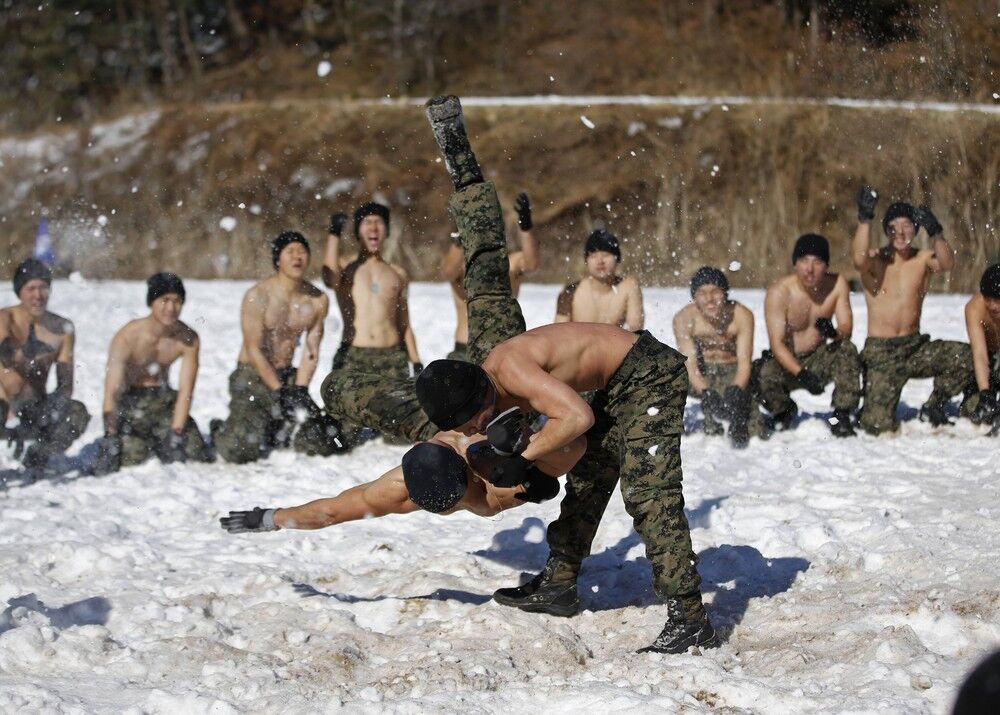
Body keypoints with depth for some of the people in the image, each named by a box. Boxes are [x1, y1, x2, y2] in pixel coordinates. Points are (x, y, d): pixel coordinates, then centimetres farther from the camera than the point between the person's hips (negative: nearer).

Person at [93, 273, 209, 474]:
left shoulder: (188, 339, -12)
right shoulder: (128, 337, -23)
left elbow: (185, 391, -11)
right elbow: (111, 392, -25)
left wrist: (175, 435, -19)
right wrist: (110, 439, -30)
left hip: (163, 399, 4)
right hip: (131, 402, -4)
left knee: (196, 456, -8)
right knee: (130, 462, -22)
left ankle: (154, 443, 22)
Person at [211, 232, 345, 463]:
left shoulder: (318, 300, 1)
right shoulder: (257, 296, -14)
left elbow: (311, 351, 2)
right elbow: (254, 350, -15)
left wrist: (300, 390, -12)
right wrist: (279, 392, -19)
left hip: (287, 375, 5)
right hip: (252, 376, -5)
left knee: (323, 445, -7)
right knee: (241, 452, -21)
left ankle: (276, 430, 21)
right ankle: (221, 430, 15)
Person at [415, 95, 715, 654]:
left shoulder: (513, 367, -27)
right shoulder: (499, 390, 2)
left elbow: (577, 416, -33)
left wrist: (523, 459, -26)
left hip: (649, 374, -10)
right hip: (622, 381, 10)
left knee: (649, 493, -18)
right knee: (588, 480, 20)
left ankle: (691, 619, -21)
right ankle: (559, 584, 35)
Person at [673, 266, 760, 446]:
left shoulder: (742, 315, -17)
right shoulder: (684, 318, -17)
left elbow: (744, 362, -21)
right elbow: (690, 364, -23)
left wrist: (736, 391, -42)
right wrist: (706, 392, -42)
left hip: (733, 372, -1)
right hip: (703, 374, 1)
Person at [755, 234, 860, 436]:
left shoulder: (838, 285, -8)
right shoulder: (779, 292, -19)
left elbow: (846, 328, -11)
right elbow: (777, 343, -23)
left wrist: (835, 333, -38)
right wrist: (801, 373, -38)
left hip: (819, 359, 2)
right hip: (786, 361, -2)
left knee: (847, 350, -27)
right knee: (765, 374, -34)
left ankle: (841, 418, -18)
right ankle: (784, 411, 3)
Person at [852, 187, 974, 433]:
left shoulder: (923, 259, 2)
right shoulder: (875, 259, -4)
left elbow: (946, 264, -21)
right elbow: (859, 258, -29)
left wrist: (935, 233, -40)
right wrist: (864, 218, -39)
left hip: (915, 347, 3)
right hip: (880, 351, -3)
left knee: (967, 357, -23)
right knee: (878, 426, -16)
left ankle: (933, 408, 2)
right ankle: (871, 410, 25)